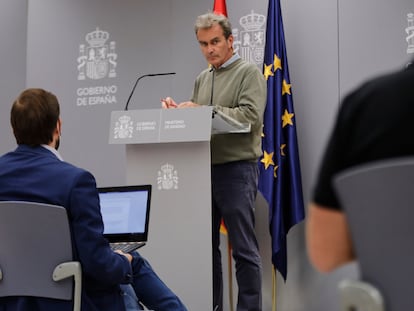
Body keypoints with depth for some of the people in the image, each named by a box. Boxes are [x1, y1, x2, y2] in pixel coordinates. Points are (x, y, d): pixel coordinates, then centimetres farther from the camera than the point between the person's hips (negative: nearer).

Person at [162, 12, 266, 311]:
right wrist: (180, 111, -4)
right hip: (204, 168, 7)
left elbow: (250, 115, -16)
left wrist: (204, 110, -20)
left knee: (244, 248, -4)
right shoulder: (202, 79, 17)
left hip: (237, 168, -7)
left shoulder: (249, 73, -3)